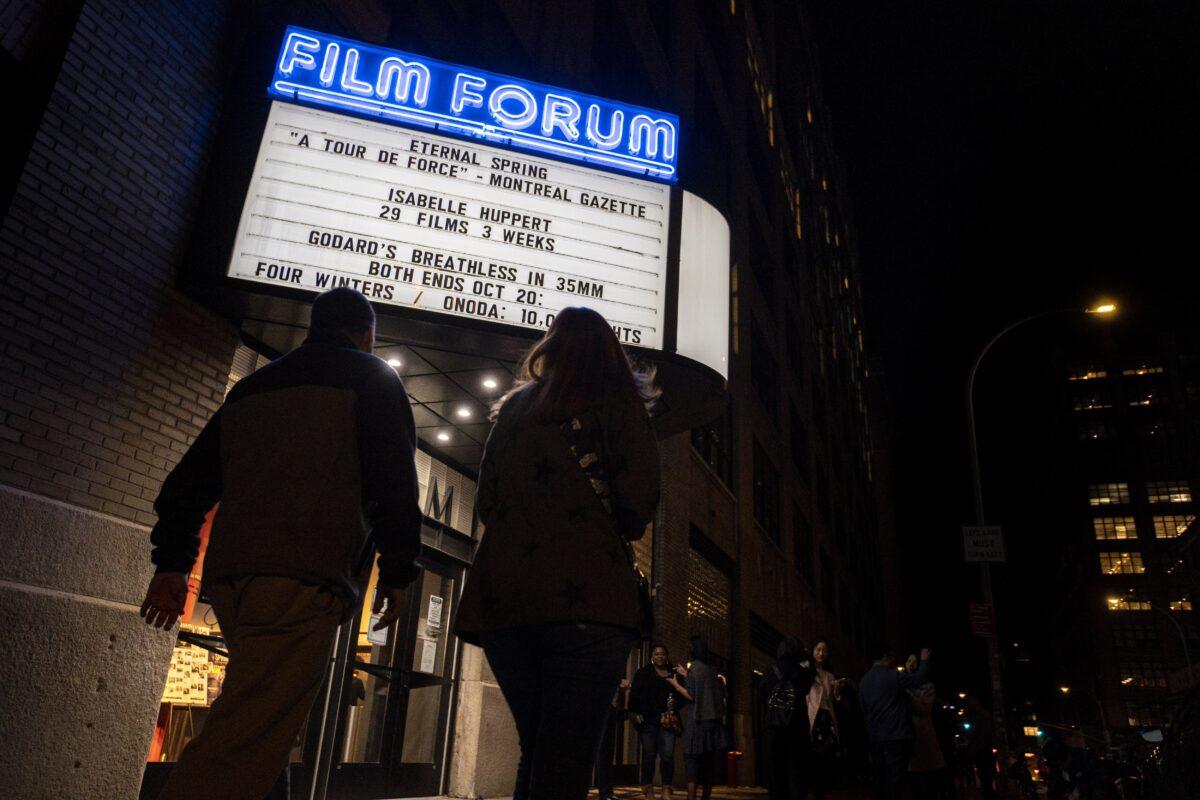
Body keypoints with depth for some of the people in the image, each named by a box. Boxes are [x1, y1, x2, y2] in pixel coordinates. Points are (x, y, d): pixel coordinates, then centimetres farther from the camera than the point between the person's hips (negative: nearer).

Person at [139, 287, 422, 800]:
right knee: (248, 739, -11)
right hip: (305, 578, -7)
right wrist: (398, 570, 0)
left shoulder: (252, 385, 26)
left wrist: (171, 562, 23)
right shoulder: (372, 377, 6)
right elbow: (393, 479, -5)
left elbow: (191, 477, 22)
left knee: (259, 718, 17)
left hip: (229, 573, 7)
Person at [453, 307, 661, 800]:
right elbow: (639, 495, -5)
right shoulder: (615, 402, 6)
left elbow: (485, 503, 18)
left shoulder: (513, 408, 20)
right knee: (566, 759, -4)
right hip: (584, 593, -5)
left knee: (535, 750, 15)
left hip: (500, 596, 5)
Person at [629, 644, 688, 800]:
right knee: (649, 755, -1)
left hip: (668, 720, 1)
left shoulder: (675, 674, 15)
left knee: (668, 755, -7)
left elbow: (683, 695, 17)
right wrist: (634, 712, -8)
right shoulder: (643, 673, 11)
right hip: (648, 719, -1)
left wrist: (676, 704, -3)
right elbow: (634, 694, 4)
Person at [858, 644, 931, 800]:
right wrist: (924, 660, 15)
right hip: (895, 736, -6)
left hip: (874, 737, 7)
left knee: (880, 780, 12)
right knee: (893, 780, -5)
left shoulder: (864, 680, 9)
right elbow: (919, 678, -1)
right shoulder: (893, 676, -11)